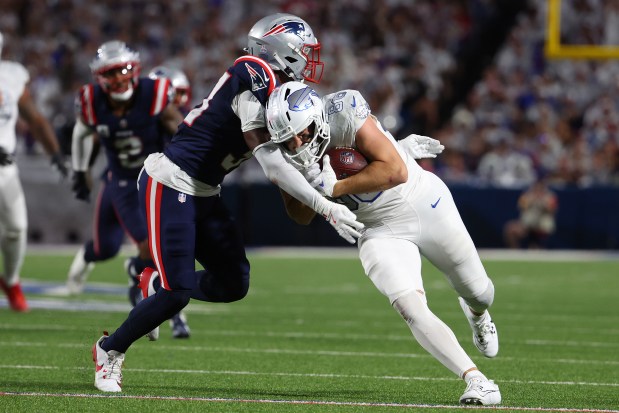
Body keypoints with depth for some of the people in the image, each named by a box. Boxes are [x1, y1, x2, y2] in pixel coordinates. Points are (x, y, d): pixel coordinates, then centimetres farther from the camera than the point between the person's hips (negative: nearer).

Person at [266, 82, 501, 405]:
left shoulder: (345, 111, -29)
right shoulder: (284, 155, -13)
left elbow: (396, 171, -31)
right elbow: (301, 217, -3)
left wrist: (333, 187, -32)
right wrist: (310, 181, -24)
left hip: (425, 204, -3)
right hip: (381, 231, 3)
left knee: (479, 292, 15)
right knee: (411, 309, -20)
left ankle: (476, 312, 53)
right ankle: (476, 382, -16)